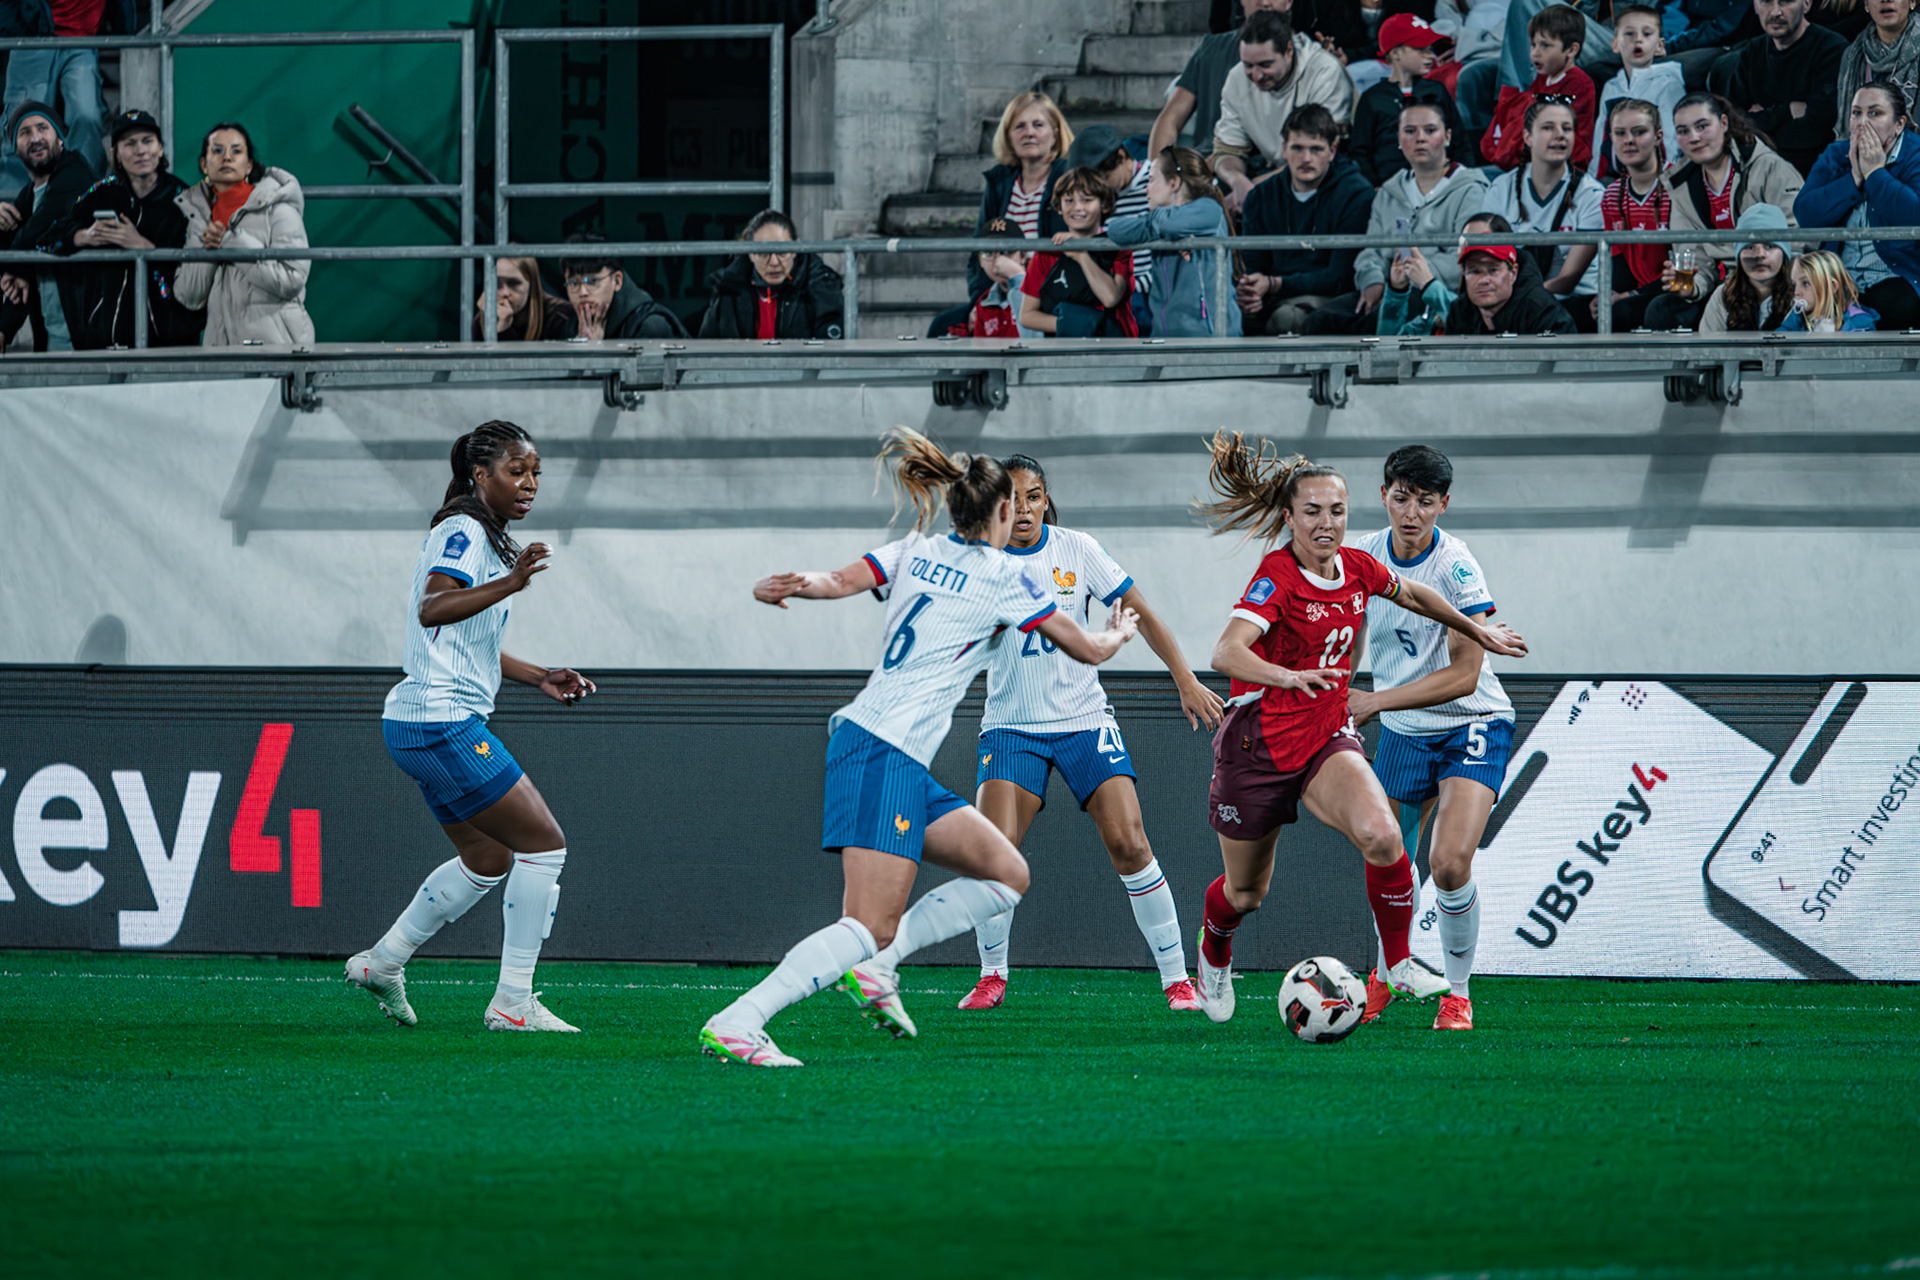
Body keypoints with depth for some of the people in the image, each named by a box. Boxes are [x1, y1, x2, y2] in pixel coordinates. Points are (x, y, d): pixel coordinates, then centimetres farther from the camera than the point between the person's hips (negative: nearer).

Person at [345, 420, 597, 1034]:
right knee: (544, 844, -7)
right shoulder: (463, 533, -13)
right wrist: (509, 584, -45)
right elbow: (432, 609, -32)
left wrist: (538, 677, 23)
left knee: (488, 859, 21)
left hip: (420, 725, 11)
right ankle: (513, 1002, -4)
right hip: (443, 724, -11)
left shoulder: (485, 538, 18)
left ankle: (383, 960, 26)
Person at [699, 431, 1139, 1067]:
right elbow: (1088, 650, 10)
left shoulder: (914, 552, 16)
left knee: (1008, 875, 10)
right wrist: (1118, 633, 29)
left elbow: (839, 581, -5)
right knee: (870, 928, -16)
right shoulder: (1005, 579, -1)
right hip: (887, 751, -9)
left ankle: (873, 965, 3)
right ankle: (734, 1025, -26)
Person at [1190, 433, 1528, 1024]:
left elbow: (1411, 595, 22)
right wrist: (1288, 676, -54)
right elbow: (1226, 653, -36)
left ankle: (1399, 964, -9)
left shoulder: (1357, 568, -2)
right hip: (1258, 744, -4)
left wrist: (1477, 630, 28)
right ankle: (1214, 959, 48)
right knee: (1245, 893, 12)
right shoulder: (1276, 577, -21)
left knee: (1380, 835, -27)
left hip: (1328, 739, 4)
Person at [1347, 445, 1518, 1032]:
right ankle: (1385, 976, 38)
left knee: (1450, 863, -22)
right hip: (1401, 734, 5)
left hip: (1471, 726, -5)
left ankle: (1457, 994, -3)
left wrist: (1376, 701, -29)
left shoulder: (1456, 568, -21)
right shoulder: (1364, 556, -4)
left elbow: (1464, 675, -26)